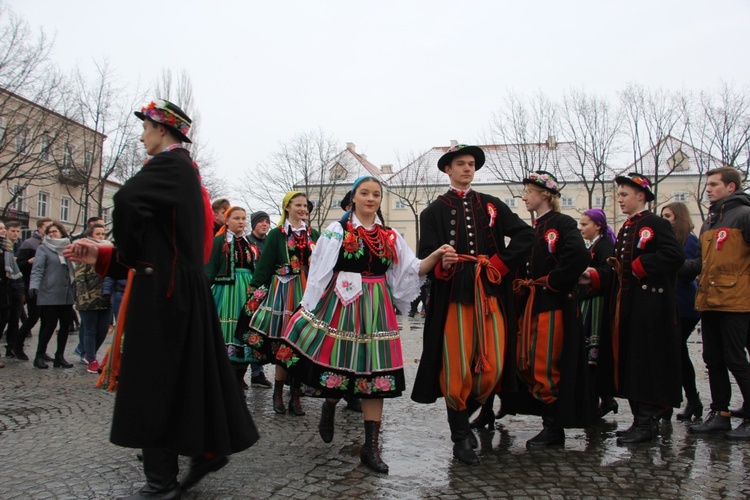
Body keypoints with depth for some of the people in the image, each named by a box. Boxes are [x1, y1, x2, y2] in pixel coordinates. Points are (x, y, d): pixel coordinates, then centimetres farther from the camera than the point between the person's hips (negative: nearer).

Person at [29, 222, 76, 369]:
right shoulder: (43, 249, 1)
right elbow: (37, 270, -11)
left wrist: (74, 290, 14)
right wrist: (34, 286, -26)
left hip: (67, 296, 5)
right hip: (49, 296, -5)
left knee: (65, 325, 6)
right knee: (50, 325, -4)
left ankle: (60, 356, 16)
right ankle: (39, 356, 11)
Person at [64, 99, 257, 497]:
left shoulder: (169, 164, -11)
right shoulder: (184, 170, 19)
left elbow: (127, 200, -29)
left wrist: (129, 255, -12)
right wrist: (102, 256, 12)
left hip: (163, 289, -9)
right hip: (182, 287, 9)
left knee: (154, 379, -1)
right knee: (186, 373, 15)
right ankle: (209, 448, 26)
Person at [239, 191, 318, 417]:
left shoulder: (313, 234, 11)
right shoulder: (276, 234, 2)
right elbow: (264, 265, -3)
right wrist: (255, 291, -10)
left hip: (308, 291, 3)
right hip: (283, 291, -3)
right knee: (283, 343, 0)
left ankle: (296, 396, 12)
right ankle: (278, 395, 14)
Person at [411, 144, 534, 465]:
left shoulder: (492, 205, 16)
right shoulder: (435, 210, 9)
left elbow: (525, 235, 9)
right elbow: (426, 254, -1)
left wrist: (501, 263, -2)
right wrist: (441, 265, -22)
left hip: (489, 293, 3)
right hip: (453, 294, -2)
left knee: (492, 366, 0)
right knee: (456, 367, -2)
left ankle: (465, 414, 26)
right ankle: (460, 438, 13)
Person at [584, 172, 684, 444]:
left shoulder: (656, 224, -7)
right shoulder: (626, 229, 19)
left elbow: (675, 256, -21)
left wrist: (639, 266, -18)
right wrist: (595, 276, 6)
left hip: (649, 308, -9)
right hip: (626, 307, 9)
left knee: (646, 363, -4)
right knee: (627, 362, 11)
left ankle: (647, 423, 6)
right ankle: (641, 419, 22)